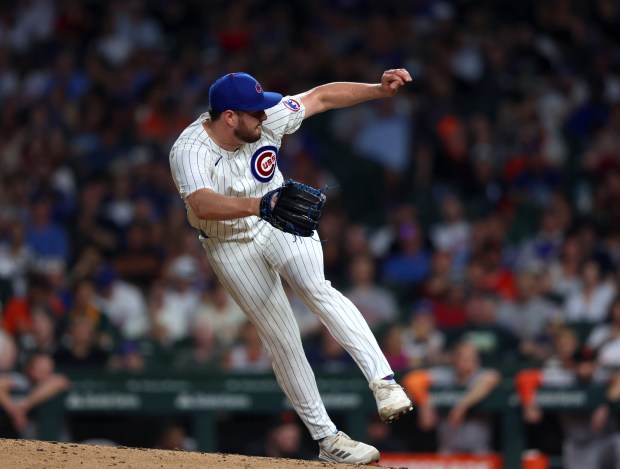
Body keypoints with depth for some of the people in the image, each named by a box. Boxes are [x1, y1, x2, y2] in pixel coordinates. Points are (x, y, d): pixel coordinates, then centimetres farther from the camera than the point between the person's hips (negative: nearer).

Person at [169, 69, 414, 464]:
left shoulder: (268, 119, -20)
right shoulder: (190, 151, -32)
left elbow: (322, 97, -9)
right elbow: (203, 205, -51)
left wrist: (379, 89, -20)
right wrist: (259, 205, -65)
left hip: (282, 224, 2)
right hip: (231, 245, -2)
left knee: (317, 289, -28)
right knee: (283, 341, 0)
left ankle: (384, 381, -35)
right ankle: (327, 438, 9)